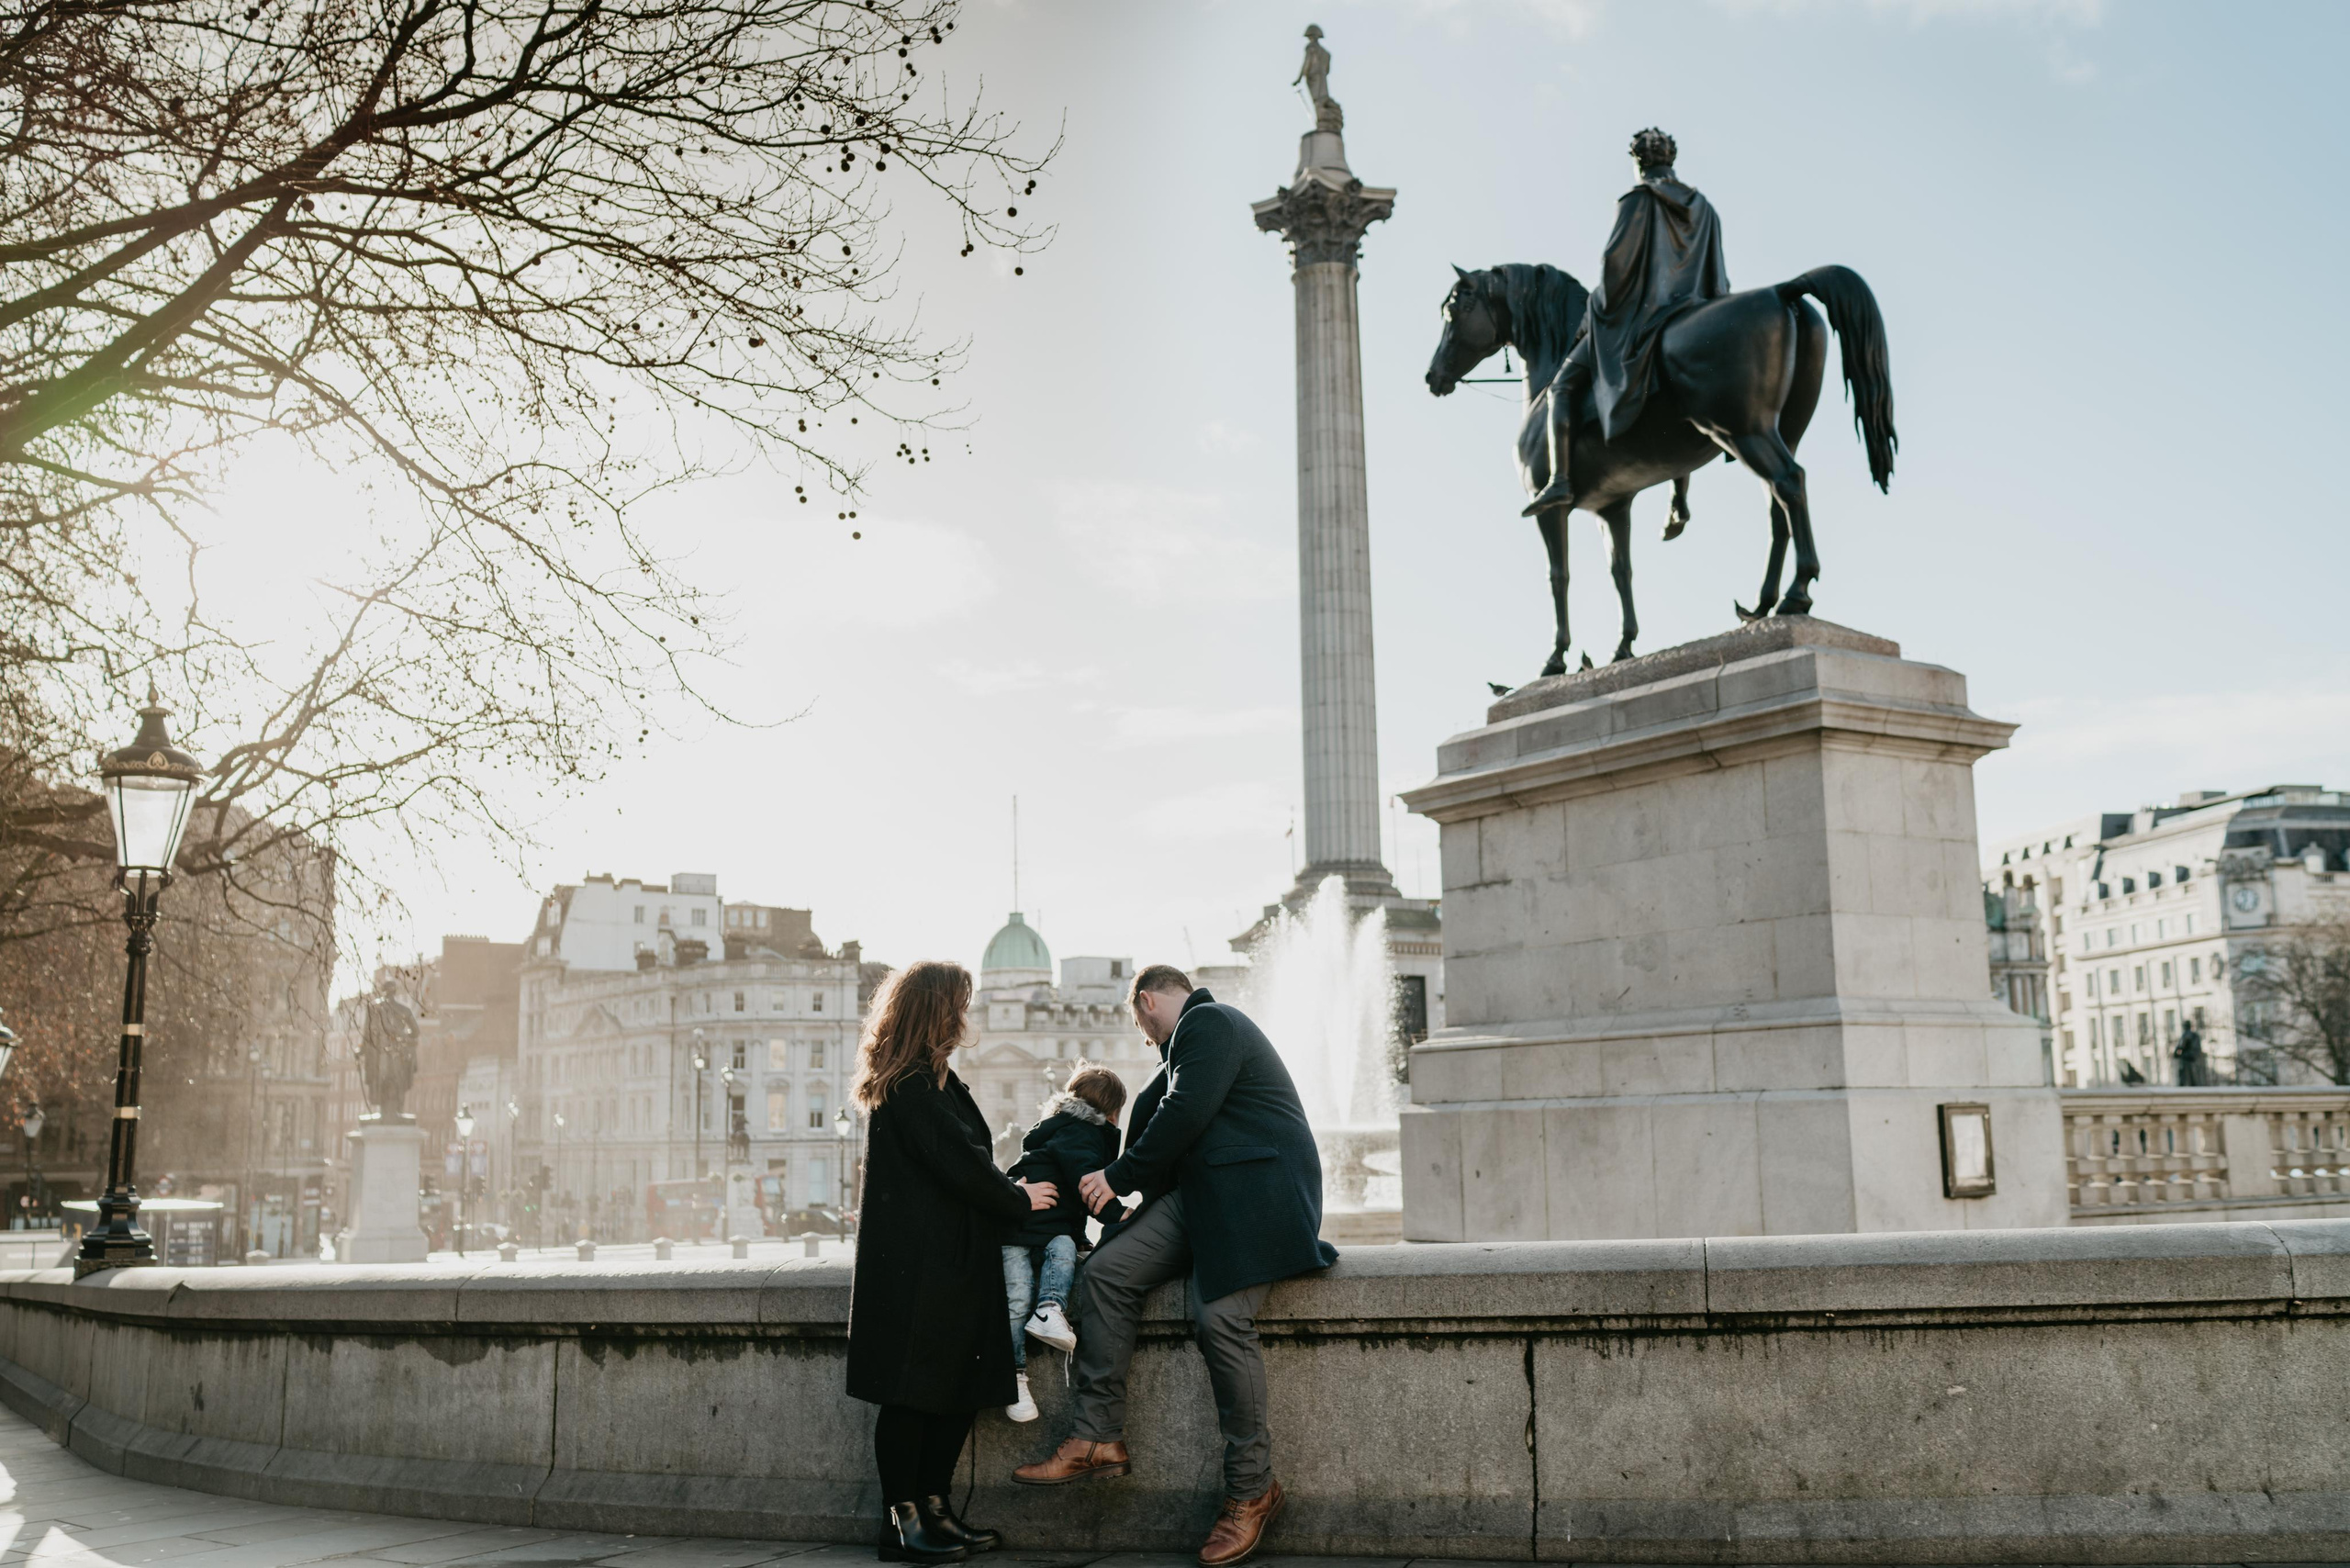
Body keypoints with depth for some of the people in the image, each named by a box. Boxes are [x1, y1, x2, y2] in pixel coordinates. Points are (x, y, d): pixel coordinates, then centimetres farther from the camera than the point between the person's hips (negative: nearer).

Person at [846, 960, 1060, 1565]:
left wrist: (1010, 1192, 7)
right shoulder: (908, 1088, -13)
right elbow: (956, 1162, -16)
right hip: (917, 1263, -10)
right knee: (915, 1389, -5)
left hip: (953, 1259, 10)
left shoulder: (936, 1080, 19)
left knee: (961, 1384, 9)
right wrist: (1019, 1200, -3)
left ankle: (933, 1509, 17)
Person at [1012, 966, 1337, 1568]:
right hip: (1199, 1196, 10)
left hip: (1256, 1191, -10)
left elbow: (1184, 1114, -16)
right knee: (1105, 1271, -7)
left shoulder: (1207, 1022, -6)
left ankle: (1252, 1490, -11)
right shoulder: (1197, 1032, 28)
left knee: (1220, 1319, -23)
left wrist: (1121, 1177, -6)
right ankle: (1098, 1439, -10)